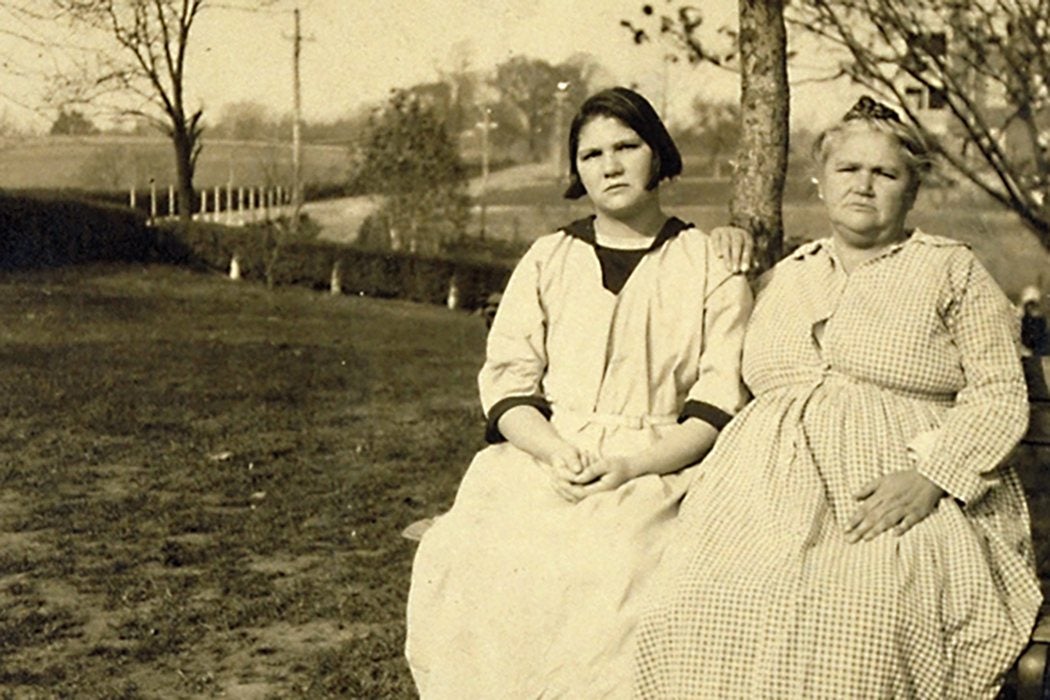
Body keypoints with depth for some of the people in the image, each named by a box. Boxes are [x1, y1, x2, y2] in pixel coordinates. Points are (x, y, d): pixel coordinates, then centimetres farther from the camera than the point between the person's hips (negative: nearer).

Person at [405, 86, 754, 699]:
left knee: (611, 578, -31)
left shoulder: (710, 266, 9)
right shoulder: (546, 261, 16)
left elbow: (721, 402, 1)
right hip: (542, 460, 3)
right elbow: (507, 380, 8)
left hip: (660, 467, -2)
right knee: (461, 562, -24)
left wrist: (634, 465, -13)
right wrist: (555, 453, -11)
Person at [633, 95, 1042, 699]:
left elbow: (1001, 394, 3)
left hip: (903, 496, -3)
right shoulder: (780, 281, 24)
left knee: (864, 609, -34)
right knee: (702, 603, -26)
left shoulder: (951, 271, 12)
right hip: (775, 487, 3)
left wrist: (930, 478, -13)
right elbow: (741, 388, 25)